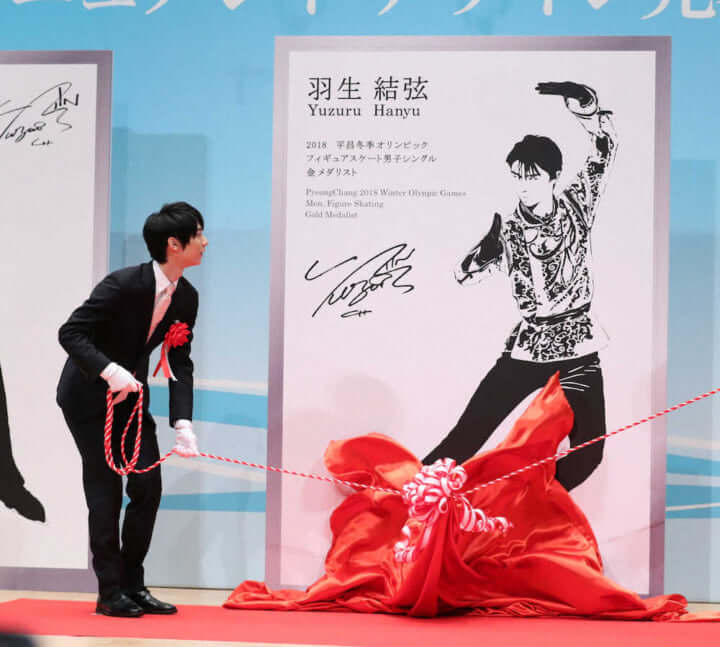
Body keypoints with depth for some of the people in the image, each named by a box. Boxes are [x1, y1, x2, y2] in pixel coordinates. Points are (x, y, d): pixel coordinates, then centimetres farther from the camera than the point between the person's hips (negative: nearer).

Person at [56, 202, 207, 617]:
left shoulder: (187, 297, -7)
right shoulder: (123, 285, -26)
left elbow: (180, 364, -6)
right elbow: (70, 333, -25)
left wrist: (183, 423, -16)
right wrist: (110, 371, -39)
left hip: (131, 394, 7)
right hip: (89, 395, -7)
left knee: (149, 486, 3)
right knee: (106, 490, -5)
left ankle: (133, 585, 14)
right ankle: (110, 592, 5)